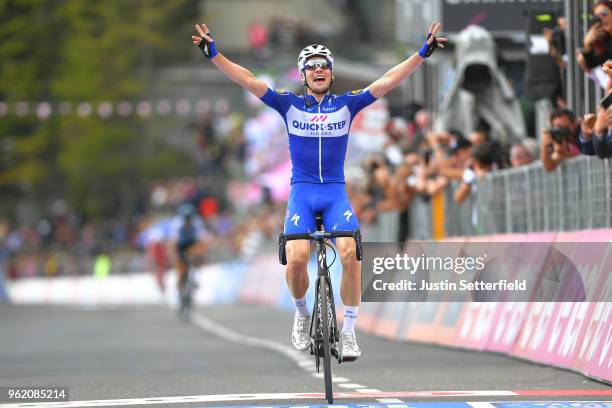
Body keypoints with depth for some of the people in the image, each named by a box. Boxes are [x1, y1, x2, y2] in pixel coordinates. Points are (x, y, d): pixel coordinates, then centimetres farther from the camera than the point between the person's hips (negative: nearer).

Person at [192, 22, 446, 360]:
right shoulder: (289, 104, 6)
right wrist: (213, 54, -10)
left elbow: (388, 81, 2)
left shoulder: (347, 104, 7)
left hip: (336, 193, 0)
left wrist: (423, 52, -5)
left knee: (350, 253, -24)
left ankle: (349, 332, -11)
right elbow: (247, 80, -1)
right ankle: (302, 314, 7)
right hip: (302, 192, 0)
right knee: (296, 258, -23)